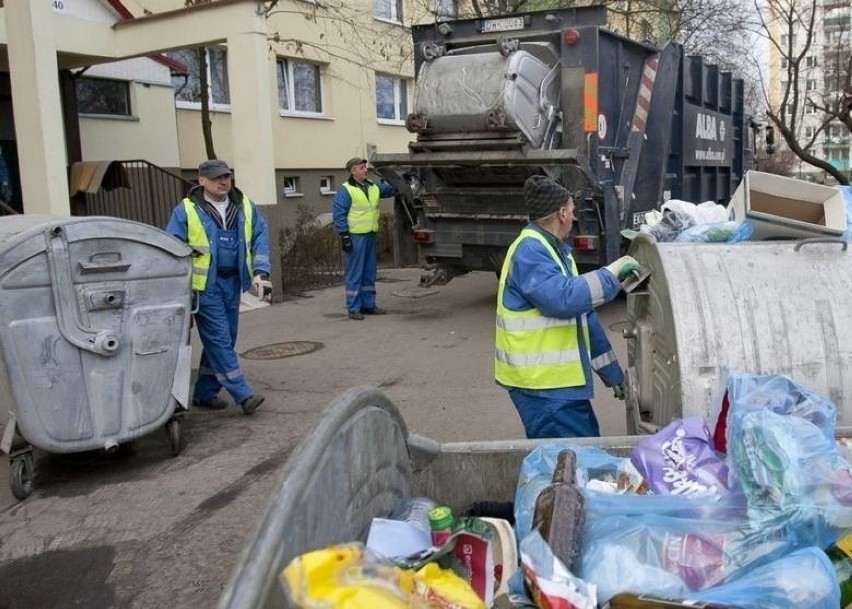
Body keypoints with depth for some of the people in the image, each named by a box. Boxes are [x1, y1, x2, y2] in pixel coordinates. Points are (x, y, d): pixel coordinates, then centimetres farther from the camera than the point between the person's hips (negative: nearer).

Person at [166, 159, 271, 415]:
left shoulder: (246, 207, 6)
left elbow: (260, 237, 7)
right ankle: (243, 395, -5)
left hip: (233, 282, 5)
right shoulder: (186, 211, -6)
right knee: (219, 339, -7)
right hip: (205, 284, -5)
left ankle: (205, 393, 25)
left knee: (223, 338, 12)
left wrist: (261, 272, -6)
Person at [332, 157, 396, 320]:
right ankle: (353, 308, 2)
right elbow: (338, 214, -11)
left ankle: (368, 304, 23)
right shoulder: (345, 190, -9)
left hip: (371, 235, 8)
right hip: (355, 237, -8)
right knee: (354, 274, -3)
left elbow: (391, 188, 21)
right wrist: (344, 235, -16)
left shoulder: (373, 188, 13)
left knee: (369, 273, 13)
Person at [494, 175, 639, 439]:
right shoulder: (529, 251, -16)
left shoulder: (555, 251, 16)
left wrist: (613, 374, 19)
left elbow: (583, 314, 18)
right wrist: (612, 273, -20)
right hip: (542, 384, -10)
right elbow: (563, 298, -32)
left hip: (560, 379, 10)